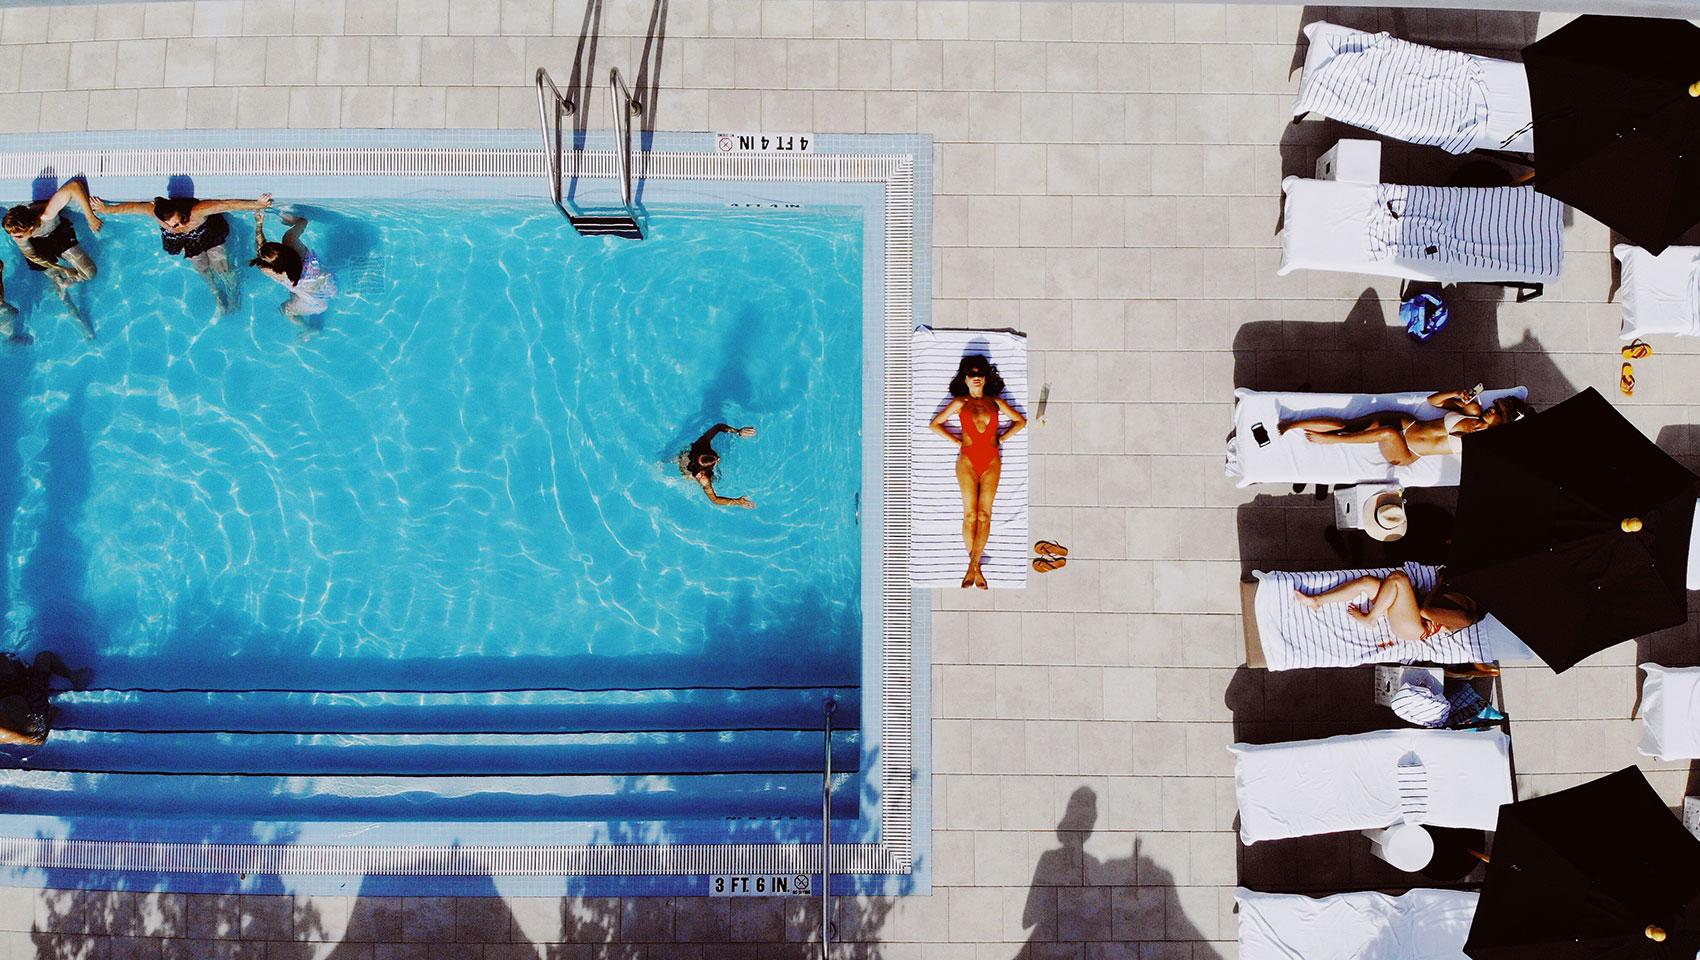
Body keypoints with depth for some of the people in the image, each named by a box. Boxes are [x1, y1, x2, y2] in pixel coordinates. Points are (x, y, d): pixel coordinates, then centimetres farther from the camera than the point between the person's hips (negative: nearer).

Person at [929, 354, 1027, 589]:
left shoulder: (996, 402, 14)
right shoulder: (960, 402, 9)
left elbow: (1020, 421, 22)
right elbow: (935, 424, 12)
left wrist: (1000, 439, 10)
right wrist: (956, 441, 3)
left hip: (991, 462, 1)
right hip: (967, 460, -1)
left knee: (984, 515, -8)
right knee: (970, 515, -7)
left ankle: (971, 567, -6)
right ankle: (976, 568, -1)